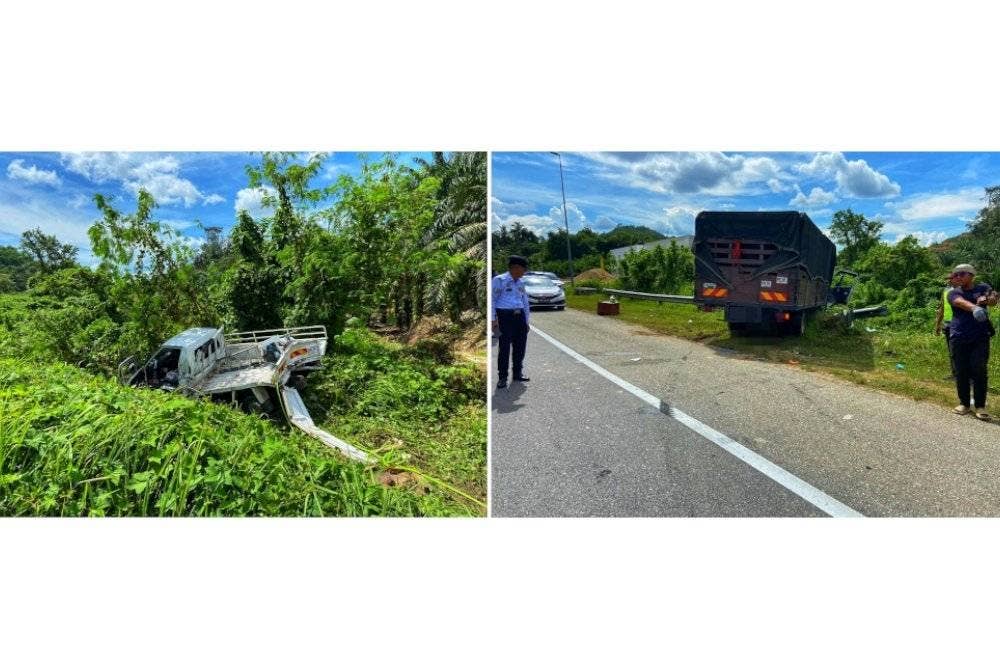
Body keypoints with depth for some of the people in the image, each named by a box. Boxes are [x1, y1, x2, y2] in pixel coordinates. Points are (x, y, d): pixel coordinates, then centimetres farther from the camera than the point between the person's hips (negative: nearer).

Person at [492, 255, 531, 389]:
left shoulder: (520, 283, 18)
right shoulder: (500, 280, -2)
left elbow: (525, 302, 23)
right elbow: (492, 299, -6)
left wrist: (526, 321, 19)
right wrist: (493, 319, -12)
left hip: (520, 316, 7)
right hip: (505, 316, -6)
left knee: (520, 346, 8)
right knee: (504, 347, -7)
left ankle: (518, 373, 23)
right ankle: (502, 377, 1)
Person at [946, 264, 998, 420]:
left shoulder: (983, 288, 8)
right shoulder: (953, 293, 5)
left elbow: (994, 299, -13)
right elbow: (961, 303, -19)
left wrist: (985, 299, -38)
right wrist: (975, 308, -41)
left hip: (980, 338, -1)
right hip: (959, 338, 1)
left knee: (979, 370, -6)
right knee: (961, 372, 4)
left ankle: (980, 406, 1)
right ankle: (964, 404, 16)